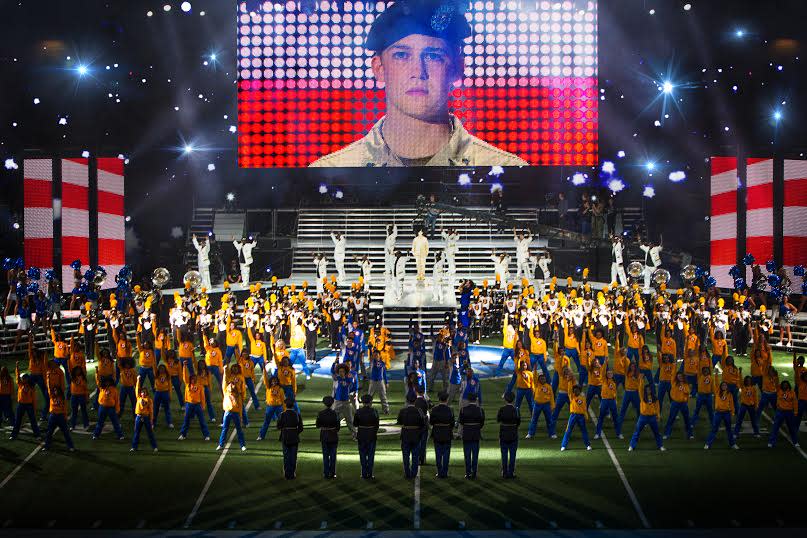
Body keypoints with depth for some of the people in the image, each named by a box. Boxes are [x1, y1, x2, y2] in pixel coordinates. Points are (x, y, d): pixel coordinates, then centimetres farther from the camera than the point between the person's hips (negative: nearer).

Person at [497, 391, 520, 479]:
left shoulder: (501, 409, -12)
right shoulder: (516, 410, -12)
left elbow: (498, 420, 3)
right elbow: (518, 422, -2)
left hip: (503, 435, 1)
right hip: (513, 435, -1)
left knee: (504, 455, 7)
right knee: (512, 454, 6)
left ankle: (505, 473, 8)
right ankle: (511, 473, 7)